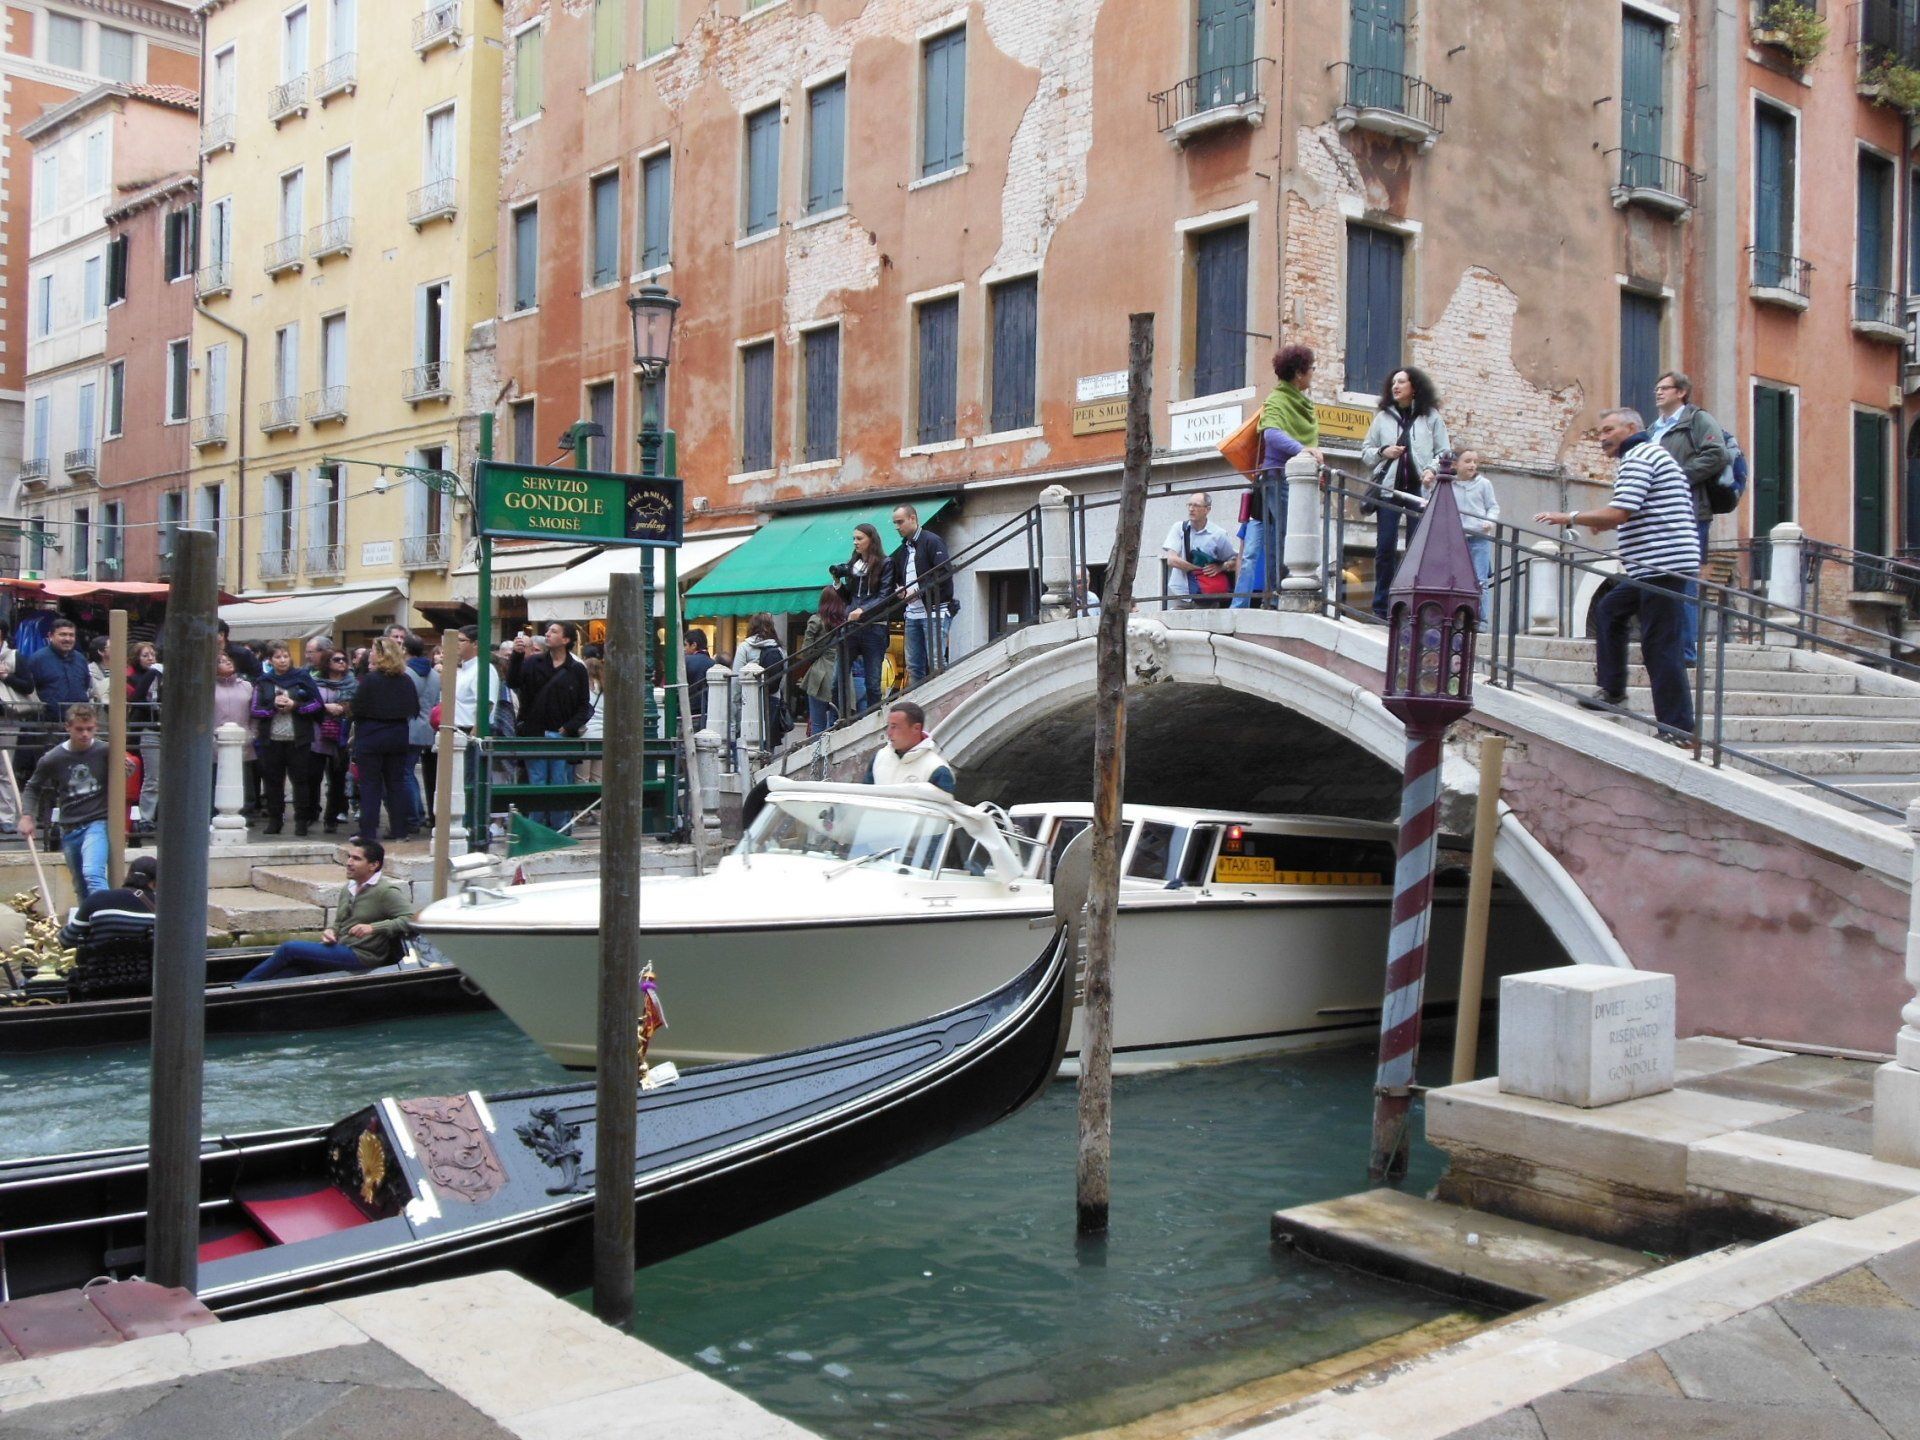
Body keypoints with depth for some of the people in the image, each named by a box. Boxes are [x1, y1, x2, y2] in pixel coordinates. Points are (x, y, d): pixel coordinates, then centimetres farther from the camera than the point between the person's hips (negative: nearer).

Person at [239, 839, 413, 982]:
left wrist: (373, 928, -28)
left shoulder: (386, 891, -11)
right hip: (339, 949, 8)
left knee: (289, 948, -13)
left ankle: (245, 984, 2)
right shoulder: (347, 888, 14)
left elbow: (410, 919, -21)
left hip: (361, 956, -8)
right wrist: (330, 931, 0)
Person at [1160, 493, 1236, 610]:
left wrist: (1220, 567, -11)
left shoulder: (1219, 534, 1)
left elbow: (1233, 562, 11)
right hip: (1181, 595, 0)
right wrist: (1201, 568, -10)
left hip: (1208, 598, 0)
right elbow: (1171, 560, -8)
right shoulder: (1179, 529, 3)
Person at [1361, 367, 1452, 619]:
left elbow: (1444, 452, 7)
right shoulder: (1383, 417, 14)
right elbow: (1365, 452, 15)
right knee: (1385, 547, -3)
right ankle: (1381, 607, 2)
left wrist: (1432, 469, -12)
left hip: (1421, 490, -1)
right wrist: (1383, 452, -5)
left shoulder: (1431, 417, 10)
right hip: (1388, 487, 1)